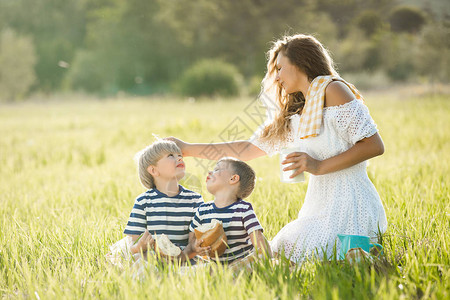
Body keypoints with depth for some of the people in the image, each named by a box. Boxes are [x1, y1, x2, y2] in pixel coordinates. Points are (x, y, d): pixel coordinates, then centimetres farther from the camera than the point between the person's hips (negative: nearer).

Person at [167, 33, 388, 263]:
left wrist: (320, 166, -18)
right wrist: (188, 149, 19)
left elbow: (374, 145, -13)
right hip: (319, 205, 8)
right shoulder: (293, 116, 18)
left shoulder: (332, 89, -7)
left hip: (348, 204, -8)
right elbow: (249, 149, 21)